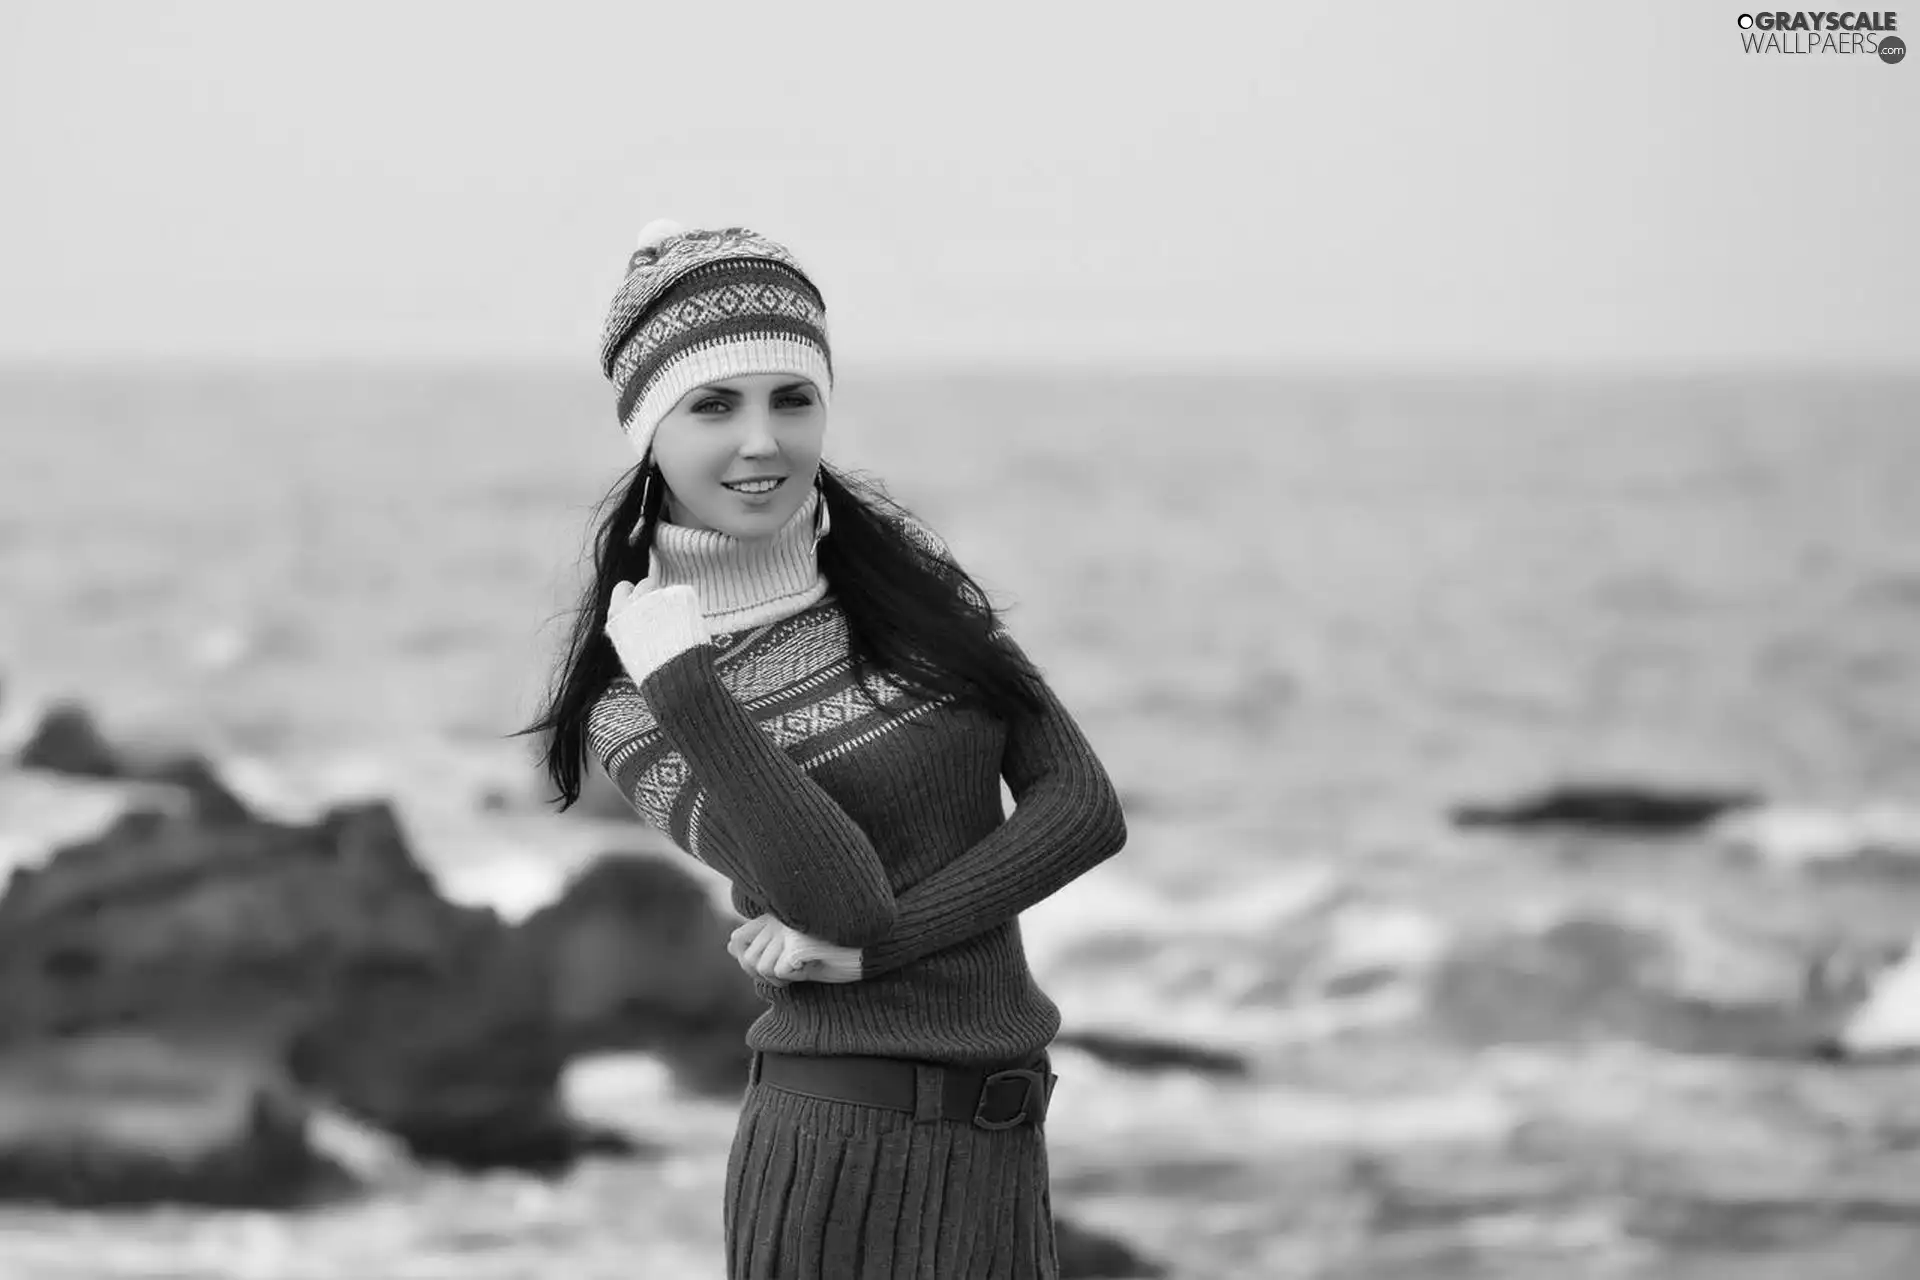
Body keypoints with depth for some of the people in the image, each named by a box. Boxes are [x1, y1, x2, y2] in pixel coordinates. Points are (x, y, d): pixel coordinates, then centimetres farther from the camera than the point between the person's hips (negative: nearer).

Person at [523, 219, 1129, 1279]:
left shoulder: (892, 553, 7)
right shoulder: (634, 706, -4)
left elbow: (1084, 805, -1)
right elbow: (845, 896, -18)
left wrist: (872, 944, -11)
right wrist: (679, 680, -18)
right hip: (839, 1147, -4)